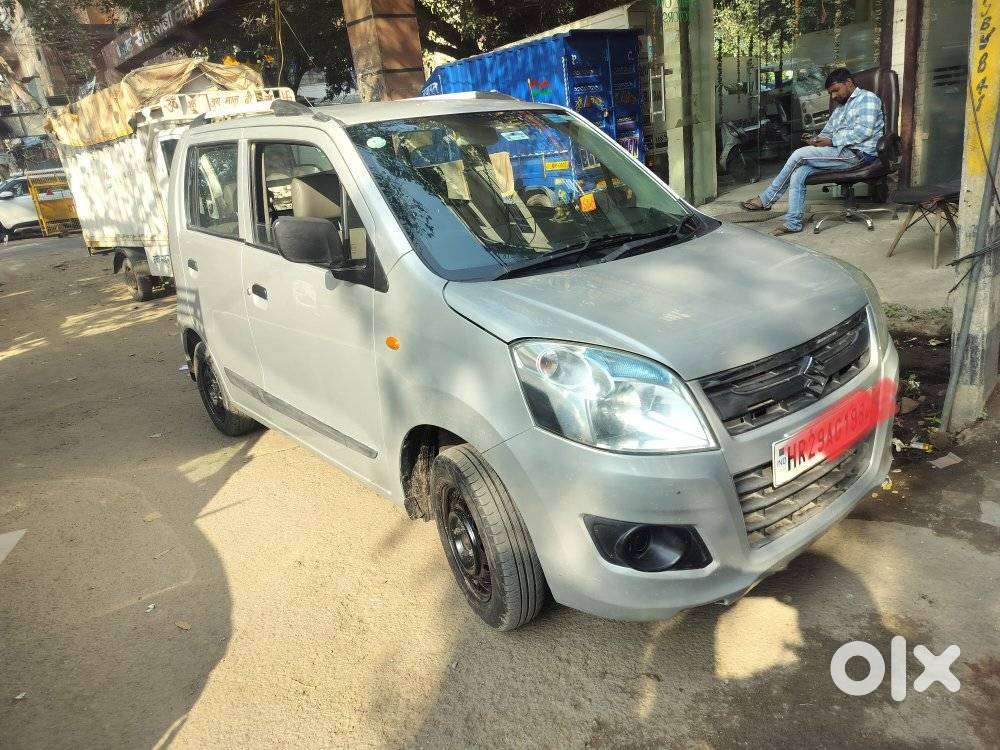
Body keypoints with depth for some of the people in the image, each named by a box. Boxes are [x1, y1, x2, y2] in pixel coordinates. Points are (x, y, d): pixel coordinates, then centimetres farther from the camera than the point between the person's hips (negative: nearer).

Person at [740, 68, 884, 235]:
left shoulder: (867, 98, 0)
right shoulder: (840, 107, 29)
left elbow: (864, 131, -15)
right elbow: (827, 132, 24)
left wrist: (831, 141, -16)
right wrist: (815, 140, 0)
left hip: (857, 153, -9)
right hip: (841, 151, 9)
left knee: (799, 154, -20)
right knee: (798, 172, -13)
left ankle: (765, 200, -12)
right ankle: (793, 222, -16)